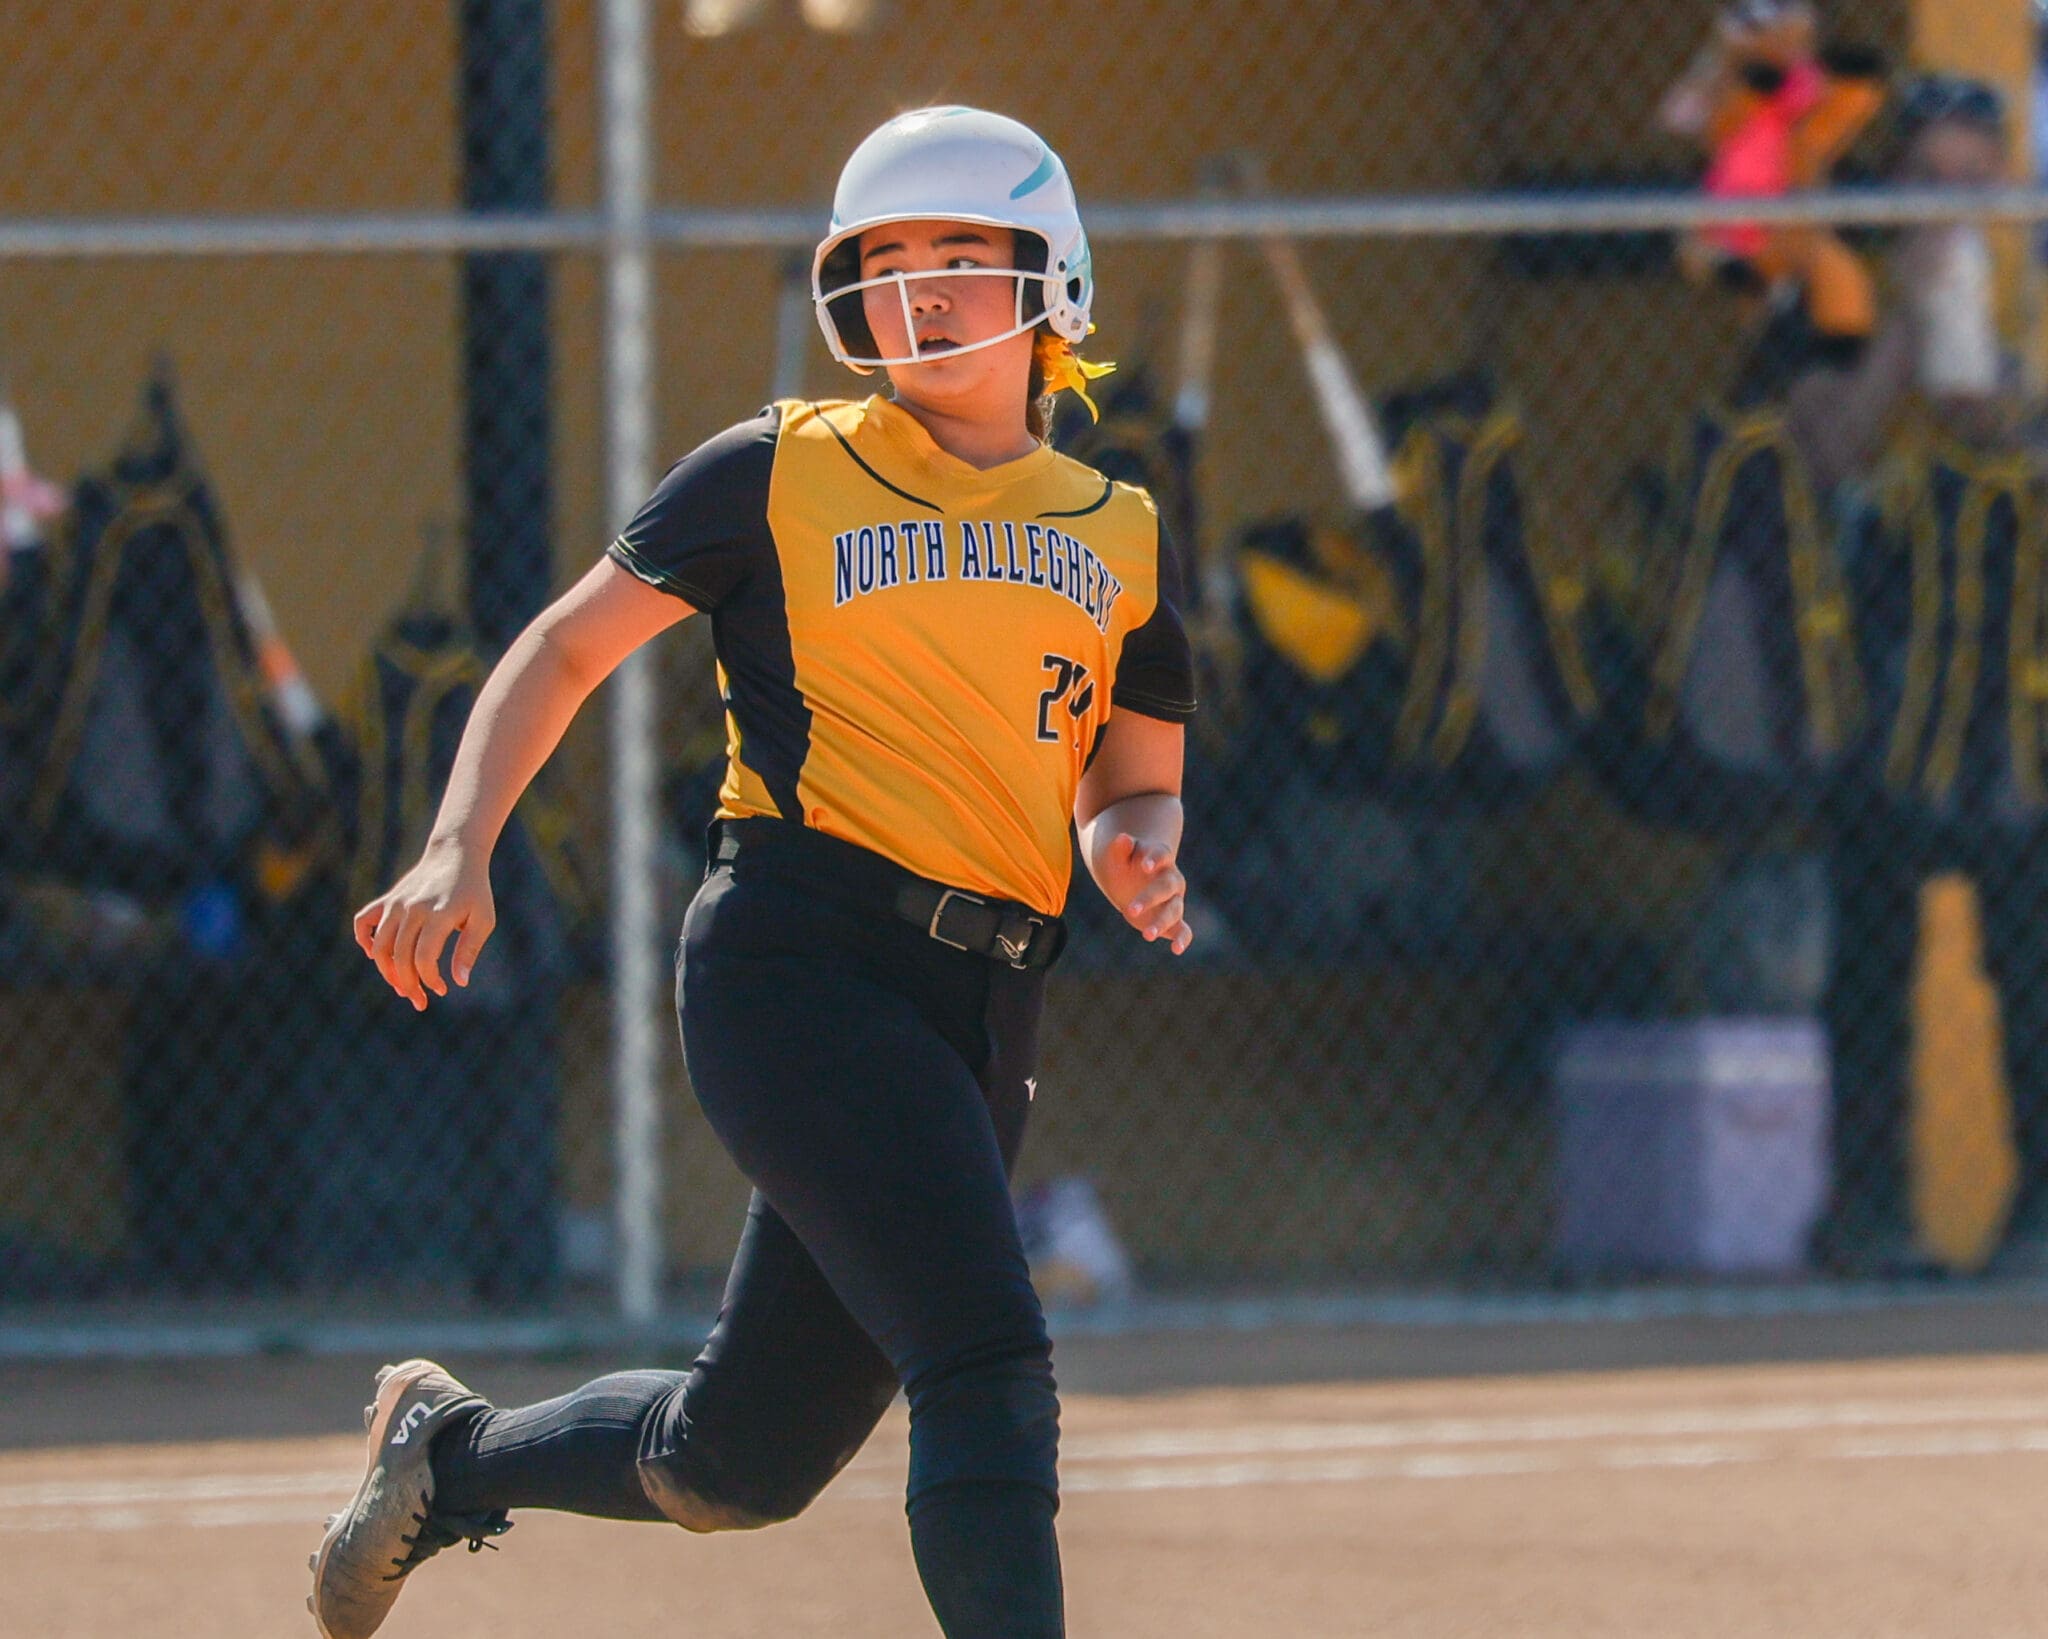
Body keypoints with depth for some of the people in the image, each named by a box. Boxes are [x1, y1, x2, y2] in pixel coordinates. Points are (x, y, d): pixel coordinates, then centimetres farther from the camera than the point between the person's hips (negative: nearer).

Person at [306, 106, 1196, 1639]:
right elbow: (566, 649, 9)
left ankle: (451, 1452, 37)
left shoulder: (1123, 537, 14)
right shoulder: (782, 474, 5)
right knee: (988, 1361, -23)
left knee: (743, 1463, 9)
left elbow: (1136, 781, 21)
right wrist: (460, 850, -6)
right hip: (798, 952, -5)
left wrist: (1140, 849, -4)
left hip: (982, 1000, 5)